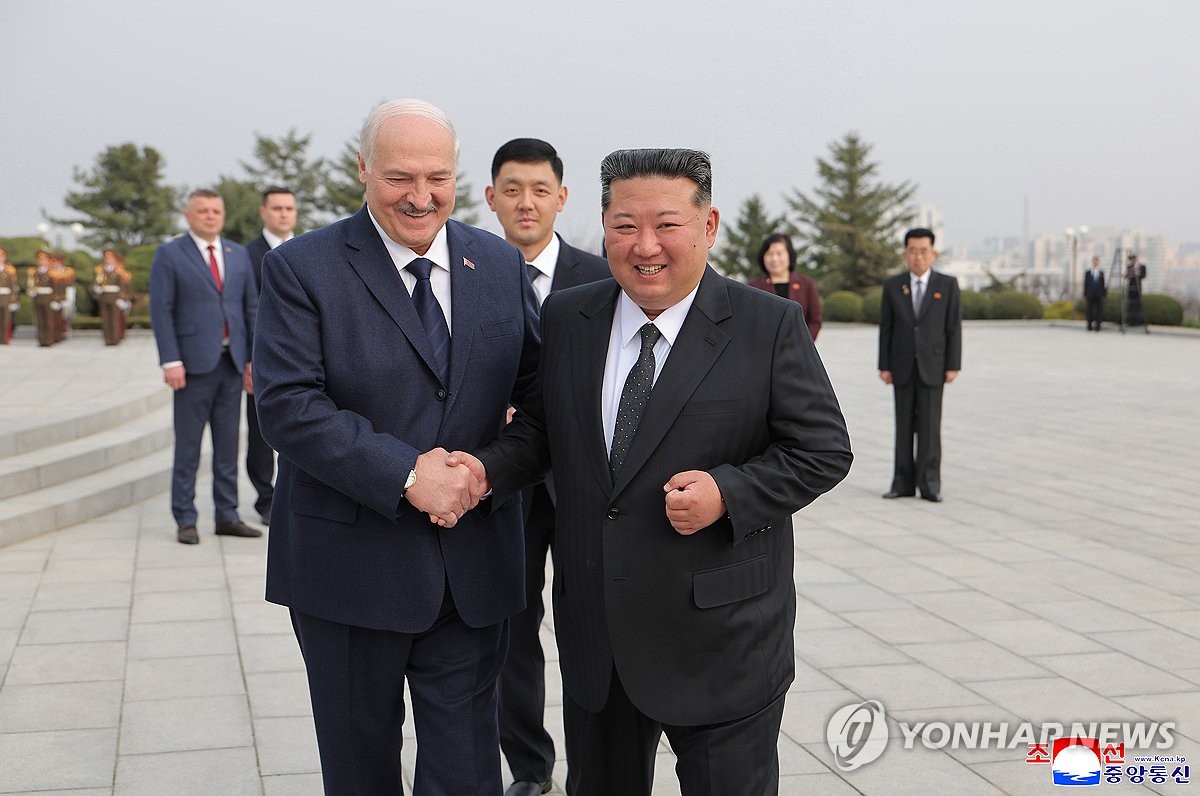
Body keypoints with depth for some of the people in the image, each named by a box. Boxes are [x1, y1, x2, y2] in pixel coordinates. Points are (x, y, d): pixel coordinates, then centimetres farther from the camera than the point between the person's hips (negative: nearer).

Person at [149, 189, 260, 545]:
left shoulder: (239, 254, 12)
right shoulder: (169, 255, -1)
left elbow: (251, 307, 12)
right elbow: (161, 311, -6)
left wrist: (254, 357, 6)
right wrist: (171, 361, -13)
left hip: (232, 362, 4)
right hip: (195, 363, -4)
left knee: (228, 444, 9)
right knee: (188, 446, 1)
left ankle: (227, 515, 16)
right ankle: (185, 520, 8)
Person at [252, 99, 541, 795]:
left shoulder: (502, 265, 5)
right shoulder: (301, 268, -7)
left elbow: (541, 389, 8)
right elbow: (287, 405, -16)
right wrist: (405, 475, -23)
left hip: (474, 566, 2)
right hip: (348, 563, -2)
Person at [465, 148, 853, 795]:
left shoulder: (770, 326, -9)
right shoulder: (565, 318, 3)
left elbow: (823, 449, -7)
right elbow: (541, 423, 13)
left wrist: (727, 494, -22)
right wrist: (490, 469, -7)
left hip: (722, 639, -4)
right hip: (593, 631, 4)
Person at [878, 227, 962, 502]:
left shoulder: (947, 284, 1)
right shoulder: (892, 285, 4)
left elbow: (954, 327, 0)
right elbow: (885, 328, 5)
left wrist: (953, 365, -5)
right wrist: (884, 366, 0)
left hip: (932, 366, -2)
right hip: (902, 366, 2)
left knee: (930, 425, -3)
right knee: (904, 425, 5)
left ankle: (929, 484, 2)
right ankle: (903, 482, 9)